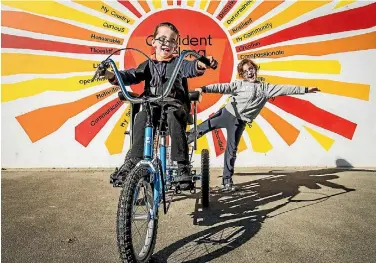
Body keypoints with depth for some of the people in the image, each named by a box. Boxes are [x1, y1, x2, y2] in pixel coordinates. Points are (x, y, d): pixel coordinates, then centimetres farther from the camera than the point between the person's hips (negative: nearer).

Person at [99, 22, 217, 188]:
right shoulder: (148, 65, 17)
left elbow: (190, 68, -10)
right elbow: (131, 76, 4)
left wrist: (200, 65, -35)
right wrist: (112, 75, -17)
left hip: (175, 105, -2)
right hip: (152, 106, 2)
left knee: (174, 119, -35)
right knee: (141, 118, -30)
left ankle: (182, 165, -29)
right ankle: (132, 161, -23)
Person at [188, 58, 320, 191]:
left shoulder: (265, 87, 9)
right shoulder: (239, 84, 1)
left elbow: (285, 89, 8)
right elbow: (221, 87, -10)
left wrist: (305, 89, 6)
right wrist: (203, 89, -23)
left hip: (239, 122, 1)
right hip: (226, 113, -1)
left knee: (231, 150, 4)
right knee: (202, 128, -2)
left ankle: (227, 180, 13)